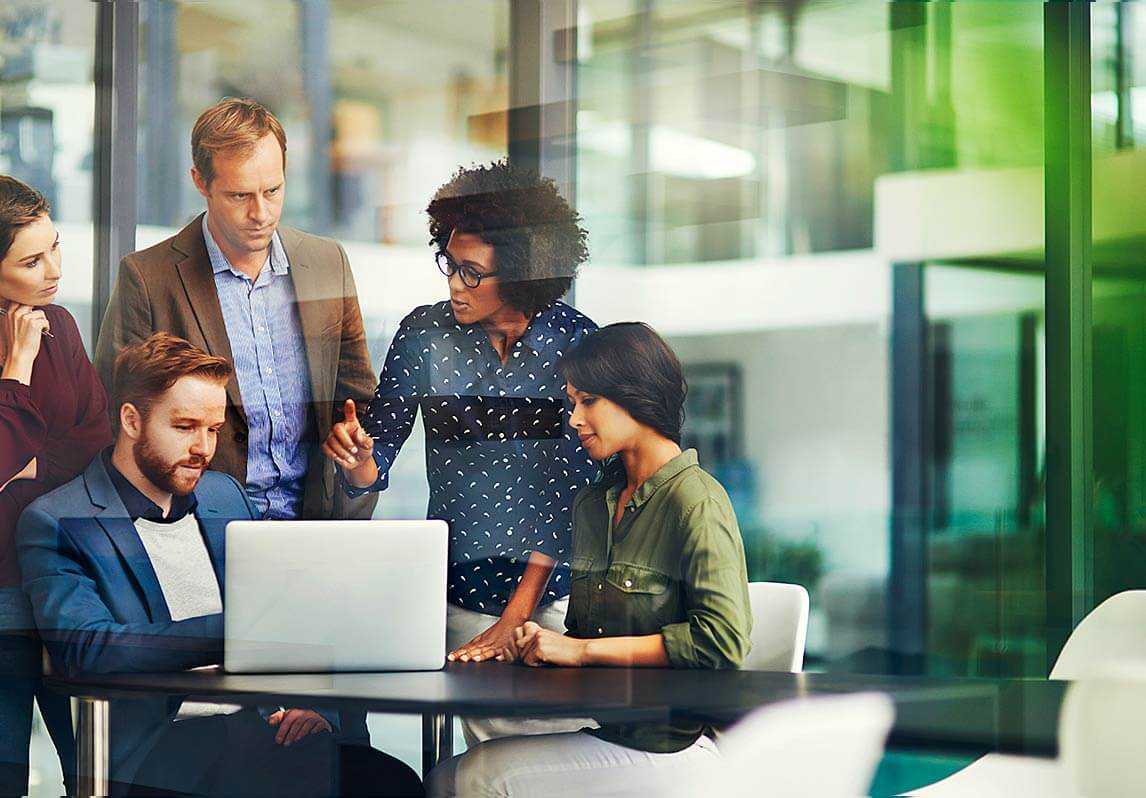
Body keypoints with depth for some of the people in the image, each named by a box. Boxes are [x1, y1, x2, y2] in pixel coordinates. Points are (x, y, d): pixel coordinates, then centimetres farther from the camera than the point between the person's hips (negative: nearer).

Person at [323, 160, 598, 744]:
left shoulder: (575, 342, -8)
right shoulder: (424, 334, -3)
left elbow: (569, 486, -10)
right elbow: (375, 466, 2)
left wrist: (516, 616, -14)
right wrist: (359, 457, -23)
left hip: (557, 587, -1)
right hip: (461, 591, 1)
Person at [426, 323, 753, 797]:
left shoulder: (696, 501, -11)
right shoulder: (591, 503, 15)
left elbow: (722, 639, -22)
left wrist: (582, 649, -17)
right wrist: (543, 642, -1)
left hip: (676, 745, -7)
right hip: (607, 731, 8)